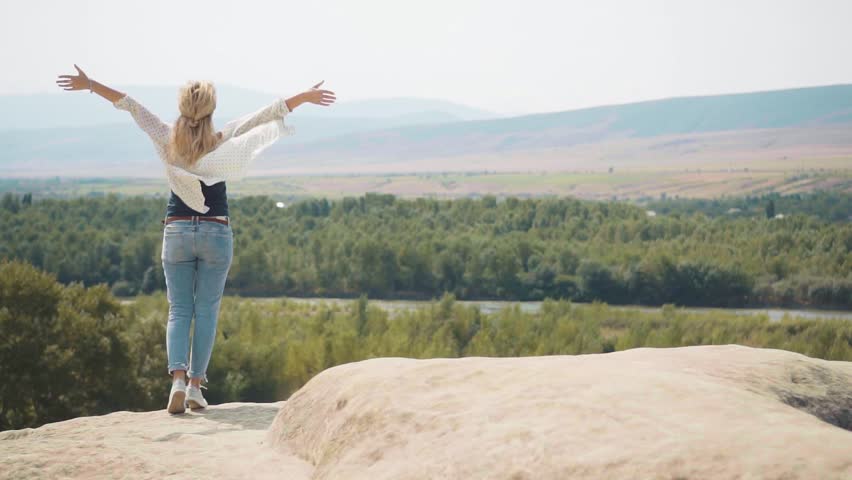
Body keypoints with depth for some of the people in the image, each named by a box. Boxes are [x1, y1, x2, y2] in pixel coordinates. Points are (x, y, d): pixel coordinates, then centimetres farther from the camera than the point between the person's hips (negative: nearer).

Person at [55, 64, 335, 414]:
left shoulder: (168, 140, -3)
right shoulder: (223, 141, -6)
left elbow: (130, 105, 2)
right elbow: (267, 114, -5)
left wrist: (89, 84, 9)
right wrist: (306, 96, -1)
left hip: (177, 231, 1)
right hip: (216, 232, -1)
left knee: (179, 311, 6)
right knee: (206, 311, 7)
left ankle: (177, 378, -14)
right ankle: (195, 385, 3)